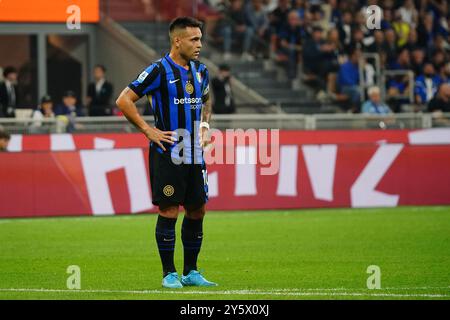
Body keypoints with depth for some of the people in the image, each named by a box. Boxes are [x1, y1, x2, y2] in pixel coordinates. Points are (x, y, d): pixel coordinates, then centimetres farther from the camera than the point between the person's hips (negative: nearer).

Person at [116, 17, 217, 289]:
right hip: (167, 155, -7)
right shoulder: (159, 70, -10)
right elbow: (124, 101, -11)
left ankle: (191, 272, 17)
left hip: (195, 154, 7)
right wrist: (149, 131, -12)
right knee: (169, 212, -4)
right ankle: (169, 274, 4)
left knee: (197, 211, 7)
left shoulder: (200, 71, 11)